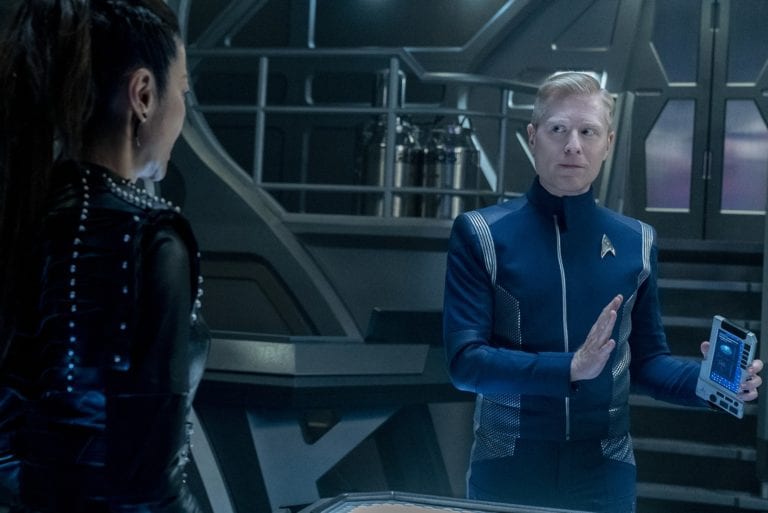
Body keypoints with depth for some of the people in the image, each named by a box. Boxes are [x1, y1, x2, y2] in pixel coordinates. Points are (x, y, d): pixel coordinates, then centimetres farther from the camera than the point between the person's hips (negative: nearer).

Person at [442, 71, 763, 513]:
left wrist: (709, 379, -10)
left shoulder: (636, 242, 4)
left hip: (604, 467, 2)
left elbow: (647, 360, 10)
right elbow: (464, 360, -12)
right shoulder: (482, 235, -5)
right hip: (507, 465, -2)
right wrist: (572, 368, -25)